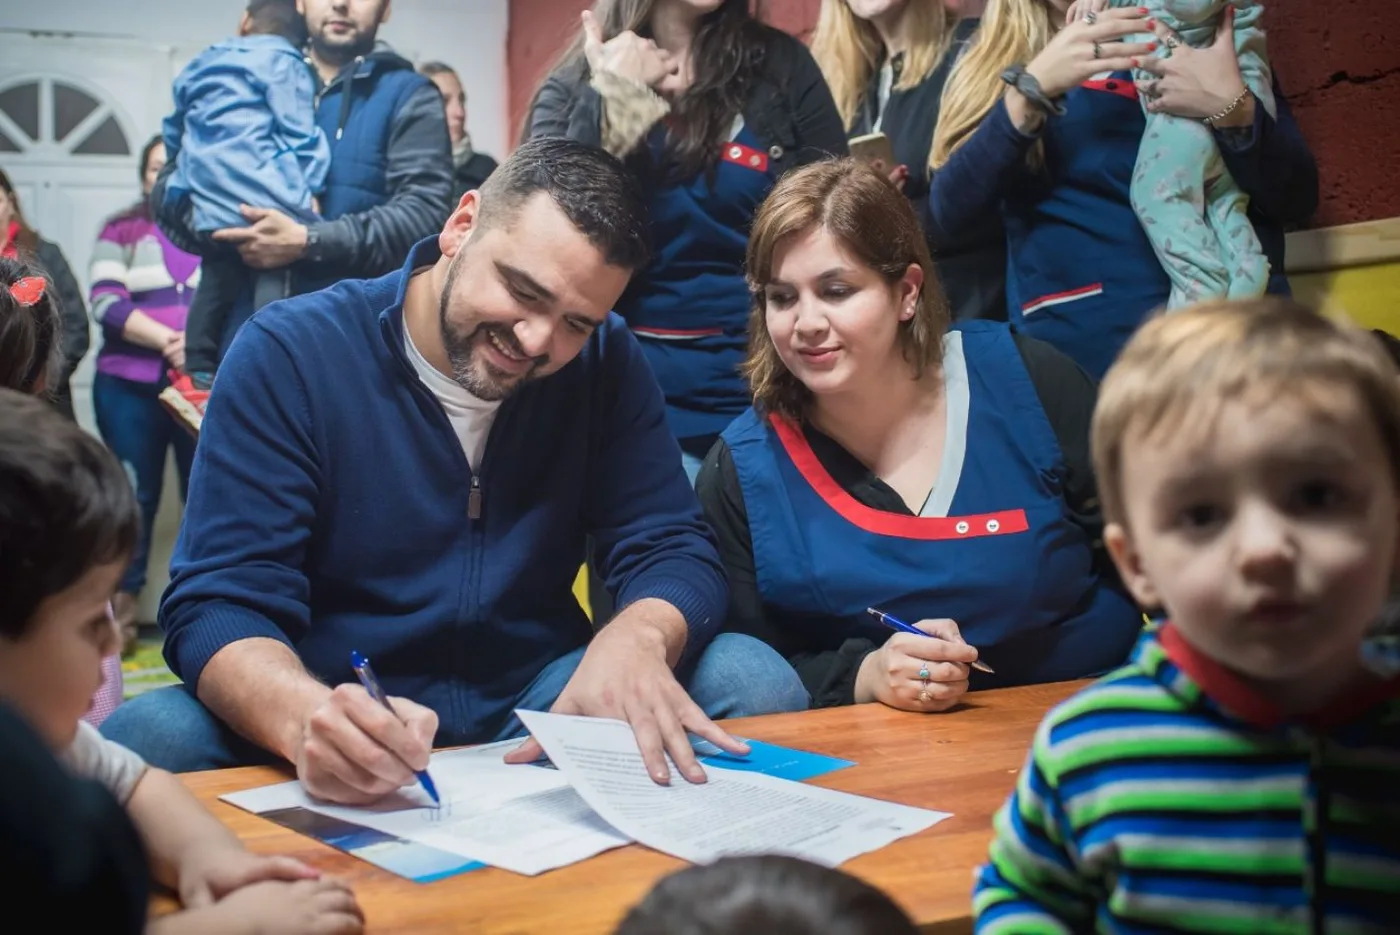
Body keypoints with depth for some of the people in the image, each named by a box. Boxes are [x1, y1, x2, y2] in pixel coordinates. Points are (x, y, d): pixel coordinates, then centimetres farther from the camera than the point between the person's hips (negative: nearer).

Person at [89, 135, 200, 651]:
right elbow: (107, 303, -4)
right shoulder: (120, 232, 7)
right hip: (131, 387, 0)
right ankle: (122, 604, 15)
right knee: (135, 496, 6)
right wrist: (167, 340, -16)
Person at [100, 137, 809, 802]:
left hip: (538, 706, 4)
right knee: (143, 735, -32)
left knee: (757, 680, -19)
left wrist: (637, 636, -30)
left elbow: (673, 552, -3)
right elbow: (216, 605, -16)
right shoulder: (287, 356, -10)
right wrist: (307, 720, -41)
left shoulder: (606, 362, 1)